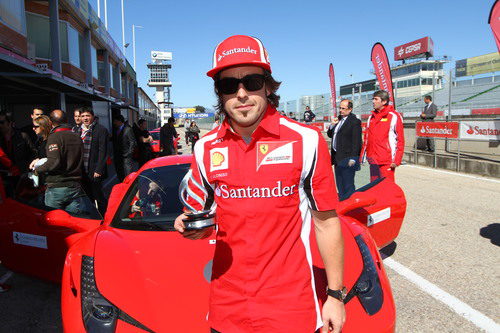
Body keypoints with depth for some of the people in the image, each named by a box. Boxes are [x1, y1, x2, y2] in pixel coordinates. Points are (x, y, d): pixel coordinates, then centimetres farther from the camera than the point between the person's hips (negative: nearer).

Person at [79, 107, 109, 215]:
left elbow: (102, 152, -11)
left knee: (99, 197, 0)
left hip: (94, 171, -6)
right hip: (82, 171, 6)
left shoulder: (101, 130, -6)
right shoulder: (79, 130, 13)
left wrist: (98, 170, -16)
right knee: (88, 198, 14)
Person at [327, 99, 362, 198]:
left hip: (347, 159, -9)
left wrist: (352, 159, -19)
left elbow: (356, 141, -15)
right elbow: (330, 134, 21)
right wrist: (332, 125, 1)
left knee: (348, 185, -3)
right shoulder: (339, 119, 15)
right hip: (337, 158, 9)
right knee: (339, 184, 17)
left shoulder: (355, 121, -11)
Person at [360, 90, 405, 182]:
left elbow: (400, 140, -5)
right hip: (372, 160, 6)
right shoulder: (371, 117, 13)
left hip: (387, 161, -6)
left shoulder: (394, 116, -4)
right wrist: (362, 156, 12)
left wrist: (396, 160, -11)